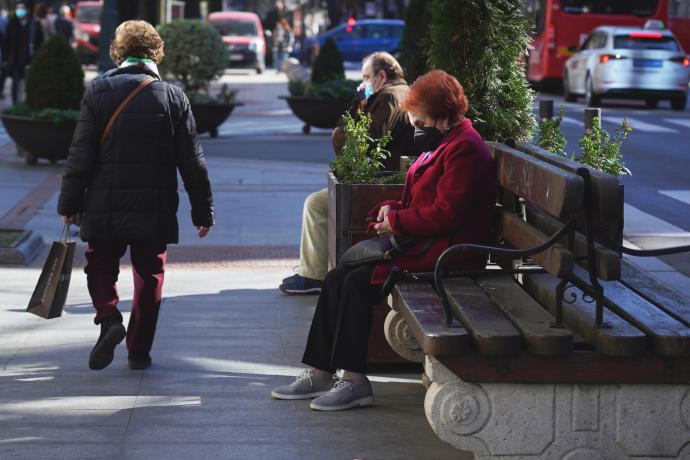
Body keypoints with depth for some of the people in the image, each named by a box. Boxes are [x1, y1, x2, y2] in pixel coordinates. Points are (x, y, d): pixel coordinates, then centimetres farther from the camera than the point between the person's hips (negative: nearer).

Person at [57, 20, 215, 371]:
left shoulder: (98, 91, -4)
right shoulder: (173, 96, -1)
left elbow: (80, 154, -5)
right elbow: (192, 161, 0)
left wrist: (69, 203, 4)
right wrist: (203, 210, 8)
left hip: (104, 207, 0)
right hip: (155, 209, 1)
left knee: (100, 266, 15)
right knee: (149, 276, 12)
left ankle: (109, 317, -10)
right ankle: (139, 349, 13)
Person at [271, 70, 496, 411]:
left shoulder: (464, 150, -14)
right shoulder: (442, 145, 20)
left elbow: (445, 213, -22)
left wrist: (397, 222, -12)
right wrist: (392, 209, 7)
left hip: (445, 253, -11)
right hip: (421, 243, 11)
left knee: (357, 282, -23)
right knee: (337, 277, -3)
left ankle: (355, 382, -19)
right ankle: (320, 373, -4)